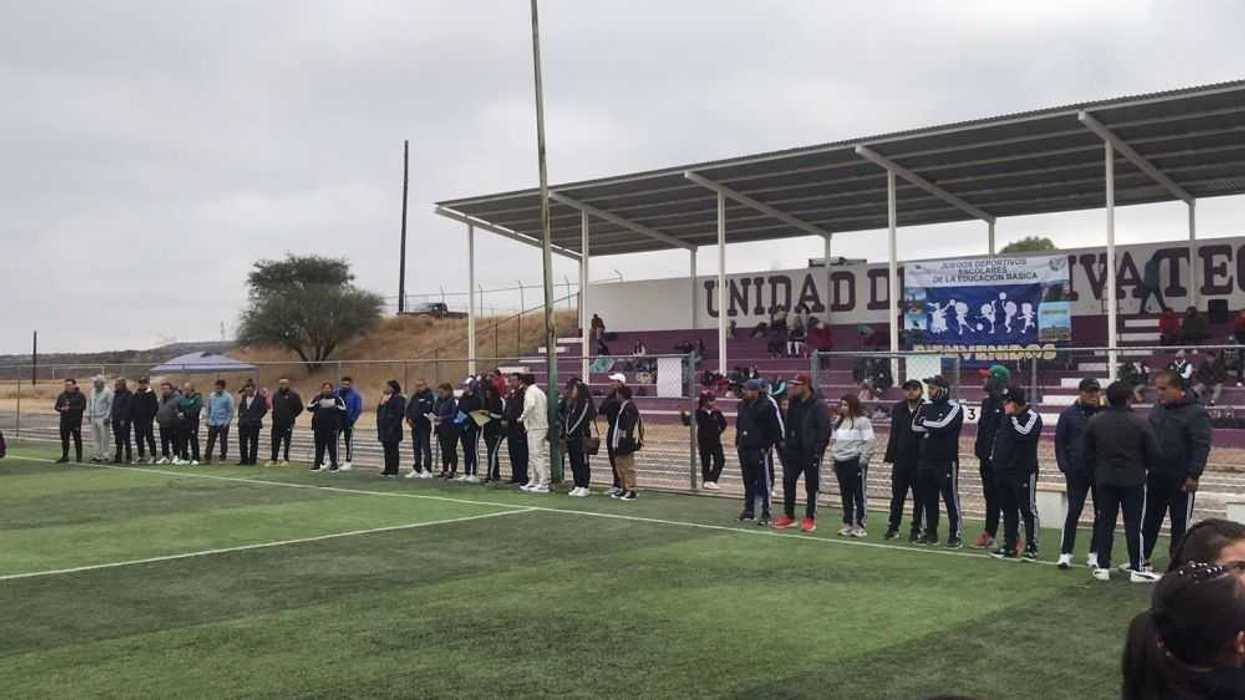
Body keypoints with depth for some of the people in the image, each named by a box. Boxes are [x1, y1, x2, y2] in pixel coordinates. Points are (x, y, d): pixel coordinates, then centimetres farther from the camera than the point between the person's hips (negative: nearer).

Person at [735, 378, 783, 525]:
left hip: (760, 449, -7)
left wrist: (768, 446, -10)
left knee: (763, 483, -5)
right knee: (748, 481, 13)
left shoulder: (767, 405, -11)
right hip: (744, 449, 7)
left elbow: (777, 427, -10)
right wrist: (738, 442, 14)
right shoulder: (742, 405, 11)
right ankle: (749, 510, 22)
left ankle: (765, 513, -2)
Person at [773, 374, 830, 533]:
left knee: (811, 487, 3)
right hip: (793, 451, 7)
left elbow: (824, 430, -15)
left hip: (810, 453, -7)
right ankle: (789, 516, 19)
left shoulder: (819, 406, -12)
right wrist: (786, 442, 8)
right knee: (788, 483, 8)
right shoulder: (793, 403, 9)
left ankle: (810, 519, 11)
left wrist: (818, 450, -19)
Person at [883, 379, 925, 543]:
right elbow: (894, 434, 12)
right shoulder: (897, 409, 8)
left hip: (919, 461, -4)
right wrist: (890, 456, 7)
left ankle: (916, 529, 14)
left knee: (919, 497, 5)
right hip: (900, 460, 4)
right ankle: (893, 527, 19)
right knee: (897, 495, 11)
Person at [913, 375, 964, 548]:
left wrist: (925, 423, -6)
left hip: (946, 461, -6)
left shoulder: (954, 408, -7)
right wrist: (934, 426, -11)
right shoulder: (925, 407, 12)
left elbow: (943, 426, -20)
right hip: (925, 460, 6)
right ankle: (930, 533, 18)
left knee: (950, 498, -2)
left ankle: (956, 535, 3)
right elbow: (915, 426, 0)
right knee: (928, 499, 10)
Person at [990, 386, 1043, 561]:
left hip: (1024, 471, -8)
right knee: (1008, 510, 11)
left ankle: (1031, 547, 1)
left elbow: (1024, 433, -25)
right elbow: (998, 437, 23)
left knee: (1028, 510, -3)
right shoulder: (1006, 416, 15)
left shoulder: (1032, 417, -7)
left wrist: (1012, 416, -17)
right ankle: (1010, 546, 16)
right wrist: (994, 457, 16)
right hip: (1003, 471, 8)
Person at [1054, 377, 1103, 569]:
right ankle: (1065, 553, 4)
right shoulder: (1068, 414, 1)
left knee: (1101, 513, 6)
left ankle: (1095, 553, 15)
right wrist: (1064, 466, -8)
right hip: (1077, 472, -1)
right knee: (1073, 512, 0)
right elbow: (1060, 442, 1)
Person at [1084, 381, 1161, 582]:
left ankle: (1102, 566, 10)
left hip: (1104, 480, 3)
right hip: (1133, 480, -3)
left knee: (1105, 523, 9)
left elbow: (1087, 453, 6)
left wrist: (1094, 473, 19)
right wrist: (1146, 467, 15)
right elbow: (1153, 453, -6)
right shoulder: (1140, 422, -10)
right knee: (1133, 524, 2)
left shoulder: (1094, 422, 0)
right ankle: (1136, 569, 4)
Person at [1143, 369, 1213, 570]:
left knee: (1181, 523, 4)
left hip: (1181, 480, -6)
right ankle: (1142, 559, 23)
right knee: (1149, 520, 13)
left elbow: (1202, 446, -16)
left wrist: (1193, 475, -21)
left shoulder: (1196, 413, -12)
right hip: (1156, 476, 6)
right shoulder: (1157, 410, 8)